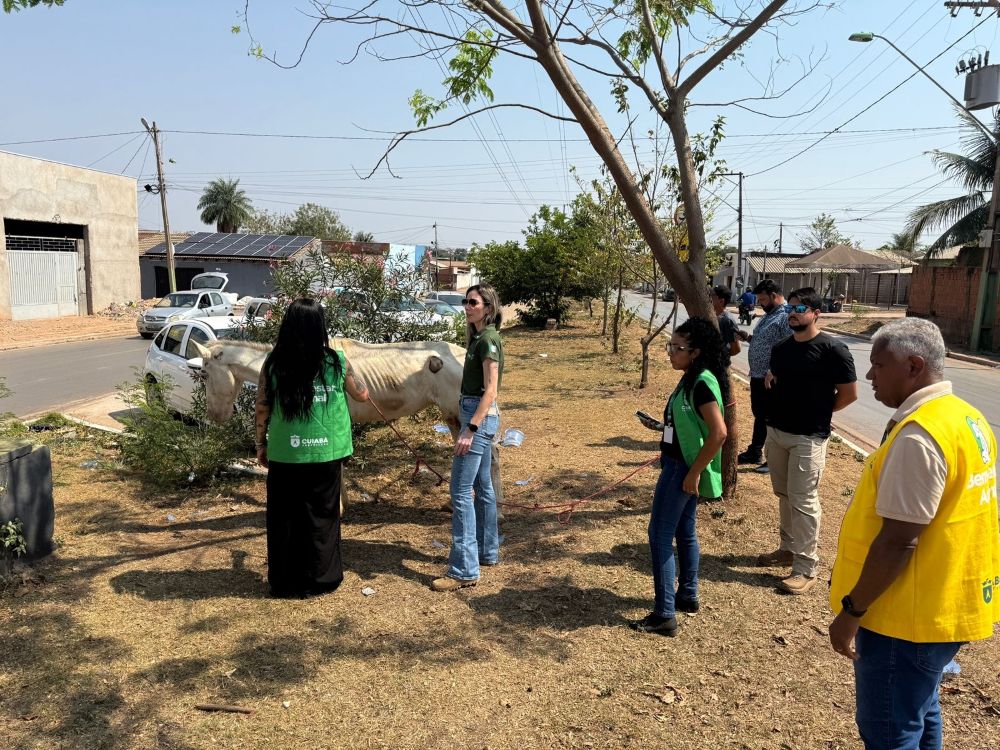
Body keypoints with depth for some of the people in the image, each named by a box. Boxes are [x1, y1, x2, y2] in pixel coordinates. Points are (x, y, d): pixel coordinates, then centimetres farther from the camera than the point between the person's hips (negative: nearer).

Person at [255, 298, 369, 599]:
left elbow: (262, 408, -1)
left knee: (283, 517, 14)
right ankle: (321, 579, 23)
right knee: (321, 516, 13)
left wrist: (261, 444, 12)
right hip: (324, 453, 0)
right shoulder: (336, 362, -7)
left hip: (284, 453, 0)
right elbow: (362, 395, 7)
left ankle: (284, 582, 23)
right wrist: (349, 370, 23)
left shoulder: (273, 362, -5)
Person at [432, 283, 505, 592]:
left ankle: (464, 570, -5)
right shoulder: (479, 337, 13)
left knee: (461, 492, -9)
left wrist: (470, 429, -24)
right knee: (482, 487, 17)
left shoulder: (488, 339, -15)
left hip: (480, 416, -10)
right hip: (481, 416, 10)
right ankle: (487, 551, 29)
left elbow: (490, 389, -20)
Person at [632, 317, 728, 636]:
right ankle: (687, 596, 34)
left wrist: (694, 473, -24)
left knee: (660, 536, -4)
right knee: (684, 532, 20)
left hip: (684, 469, -10)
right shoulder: (691, 379, 8)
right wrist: (661, 427, 8)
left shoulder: (702, 383, -21)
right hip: (678, 465, 10)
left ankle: (664, 615, 3)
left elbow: (719, 433, -28)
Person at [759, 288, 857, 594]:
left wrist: (819, 412, -1)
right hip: (776, 431, 7)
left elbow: (849, 393, -10)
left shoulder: (832, 349, -13)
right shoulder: (781, 348, 8)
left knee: (803, 500, -4)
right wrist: (769, 377, 1)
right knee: (783, 494, 17)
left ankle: (806, 568, 5)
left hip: (808, 438, -7)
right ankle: (788, 548, 33)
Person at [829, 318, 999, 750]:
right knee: (918, 715, 25)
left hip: (907, 617, -9)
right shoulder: (965, 418, 6)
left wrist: (851, 611, -17)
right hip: (946, 605, 10)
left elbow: (898, 540, -26)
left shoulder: (917, 435, -26)